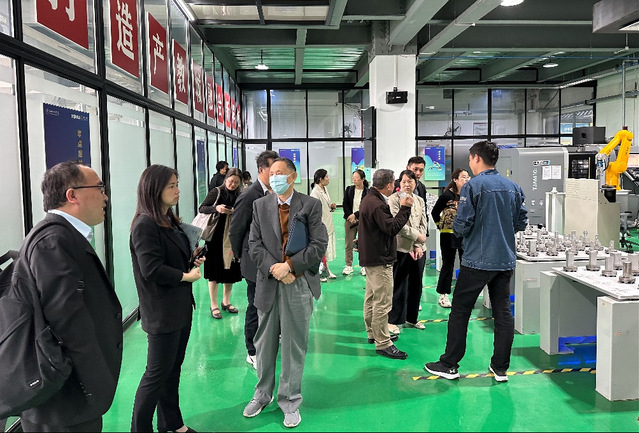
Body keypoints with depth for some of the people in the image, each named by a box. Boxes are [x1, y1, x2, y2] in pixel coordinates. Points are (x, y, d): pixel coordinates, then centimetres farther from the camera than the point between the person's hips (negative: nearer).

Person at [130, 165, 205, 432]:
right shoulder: (145, 225, -17)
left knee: (173, 369, 18)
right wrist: (186, 276, -14)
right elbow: (151, 269, -23)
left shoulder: (170, 221, 10)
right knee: (157, 373, 4)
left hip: (181, 307, 9)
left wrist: (192, 259, 2)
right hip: (162, 312, -9)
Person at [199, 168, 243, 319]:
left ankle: (226, 302, 26)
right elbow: (202, 208, -9)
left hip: (232, 238, 5)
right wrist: (216, 208, -27)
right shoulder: (216, 192, -4)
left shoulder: (239, 195, 8)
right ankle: (214, 305, 10)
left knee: (231, 270, 10)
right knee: (215, 269, 1)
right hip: (216, 237, -4)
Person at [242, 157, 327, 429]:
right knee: (265, 343, 14)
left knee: (294, 345, 8)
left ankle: (290, 401, 25)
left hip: (299, 283, -2)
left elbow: (319, 245, -8)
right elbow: (254, 244, 0)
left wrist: (289, 265, -16)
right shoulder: (260, 206, 6)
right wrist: (274, 269, -14)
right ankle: (262, 394, 34)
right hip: (268, 283, 2)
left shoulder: (311, 205, -1)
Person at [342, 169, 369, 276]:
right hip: (349, 220, 2)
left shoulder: (368, 192, -3)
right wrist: (350, 217, -6)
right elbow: (345, 204, 5)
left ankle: (364, 266, 11)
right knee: (348, 244, 2)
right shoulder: (349, 189, 7)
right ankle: (348, 265, 12)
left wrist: (355, 215, -12)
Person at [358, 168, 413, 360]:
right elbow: (392, 228, -25)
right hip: (380, 258, -11)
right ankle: (382, 343, -1)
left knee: (372, 297, 20)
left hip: (370, 256, 11)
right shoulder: (377, 205, -22)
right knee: (383, 302, -6)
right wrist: (404, 208, -17)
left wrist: (402, 208, 7)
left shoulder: (368, 199, 11)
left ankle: (373, 333, 34)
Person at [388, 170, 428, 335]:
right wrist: (417, 235, -10)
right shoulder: (394, 199, -6)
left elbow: (423, 224, 8)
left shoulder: (420, 201, 12)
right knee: (399, 285, -2)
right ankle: (393, 320, 10)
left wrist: (419, 246, -4)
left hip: (416, 249, 6)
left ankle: (411, 318, 27)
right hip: (401, 247, -6)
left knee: (416, 284, 12)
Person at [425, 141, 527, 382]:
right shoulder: (513, 187, 7)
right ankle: (500, 368, 18)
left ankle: (449, 365, 12)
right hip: (506, 260, 6)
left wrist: (457, 230, 5)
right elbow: (521, 222, 10)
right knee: (503, 312, 11)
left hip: (477, 260, -6)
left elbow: (462, 224, -16)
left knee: (460, 311, 4)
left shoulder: (473, 186, -12)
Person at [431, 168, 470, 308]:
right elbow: (435, 212, 1)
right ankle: (443, 296, 15)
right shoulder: (447, 195, -8)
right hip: (449, 235, -4)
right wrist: (441, 226, 0)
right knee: (448, 265, 5)